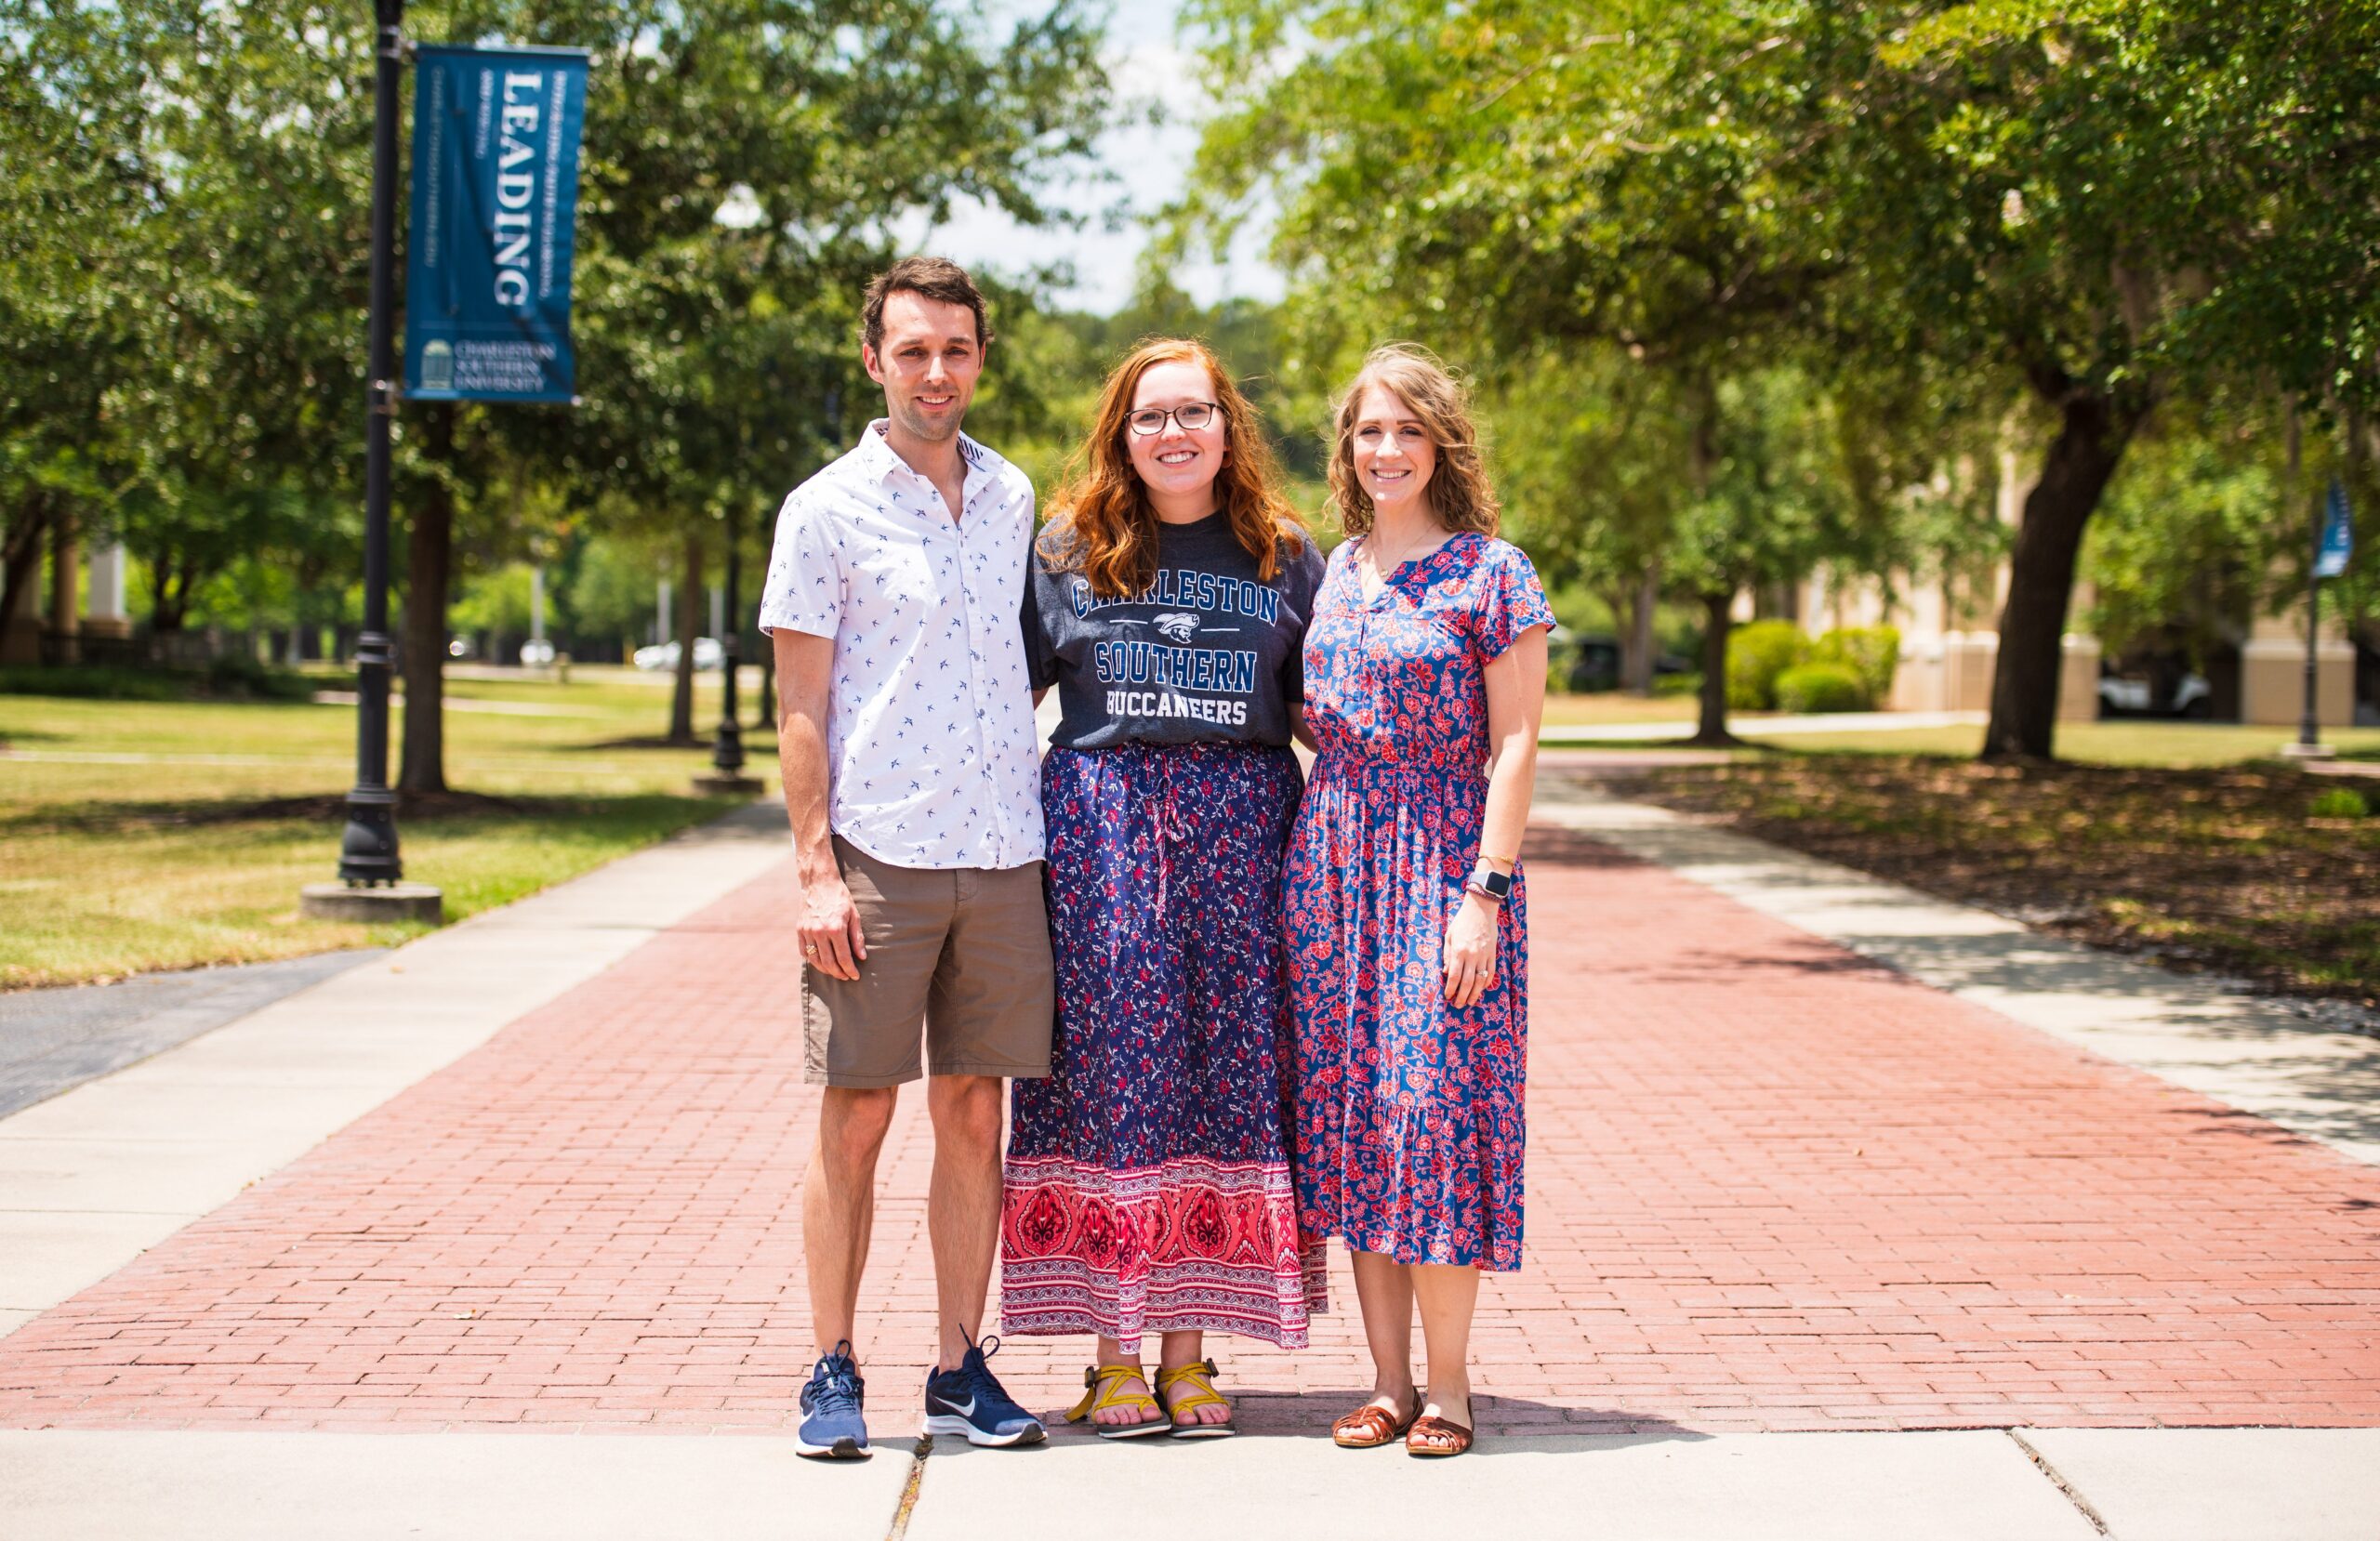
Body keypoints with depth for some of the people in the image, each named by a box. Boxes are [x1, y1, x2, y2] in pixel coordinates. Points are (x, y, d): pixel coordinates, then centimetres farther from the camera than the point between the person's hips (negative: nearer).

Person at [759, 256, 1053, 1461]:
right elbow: (800, 707, -4)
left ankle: (961, 1370, 14)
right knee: (854, 1121, 0)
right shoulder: (827, 510, -2)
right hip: (877, 855, -4)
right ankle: (833, 1373, 8)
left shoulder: (1012, 497, 12)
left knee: (973, 1115, 7)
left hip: (1001, 853, 4)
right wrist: (815, 871, -11)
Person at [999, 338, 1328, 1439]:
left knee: (1226, 1068, 0)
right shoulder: (1067, 553, 8)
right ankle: (1115, 1353, 3)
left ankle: (1189, 1349, 8)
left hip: (1242, 828, 1)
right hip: (1098, 822, -1)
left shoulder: (1285, 556, 11)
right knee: (1110, 1067, -3)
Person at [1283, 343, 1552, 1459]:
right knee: (1349, 1113, 5)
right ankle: (1388, 1378, 12)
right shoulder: (1338, 570, 12)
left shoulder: (1491, 571, -4)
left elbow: (1514, 745, -8)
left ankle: (1447, 1381, 4)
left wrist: (1485, 892, -14)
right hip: (1334, 858, 6)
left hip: (1443, 855, -5)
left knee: (1434, 1104, -6)